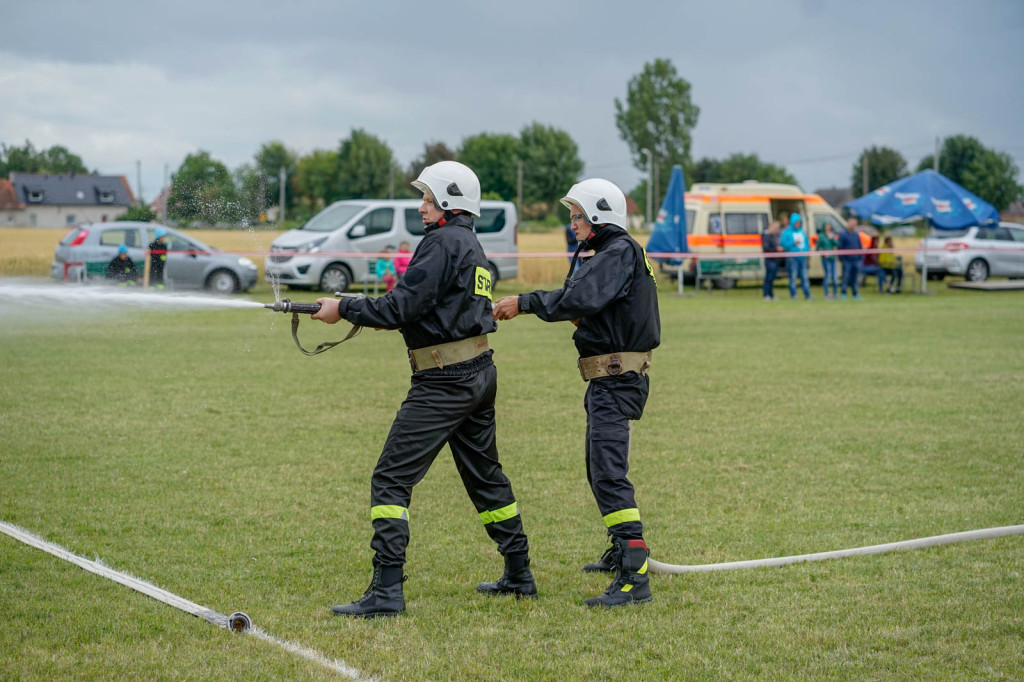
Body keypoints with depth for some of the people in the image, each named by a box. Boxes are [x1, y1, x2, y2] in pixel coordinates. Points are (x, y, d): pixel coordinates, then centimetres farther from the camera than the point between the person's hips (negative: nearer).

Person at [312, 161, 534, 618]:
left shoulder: (443, 242, -12)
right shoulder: (473, 248, 18)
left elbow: (403, 306, -18)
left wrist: (343, 308, -9)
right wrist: (389, 315, 15)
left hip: (444, 382, -10)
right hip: (480, 374, 10)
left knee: (391, 479, -9)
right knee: (485, 476, 21)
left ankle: (386, 592, -14)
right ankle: (519, 575, 29)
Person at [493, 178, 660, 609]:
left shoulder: (620, 252, -14)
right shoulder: (612, 253, 19)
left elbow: (580, 299, -28)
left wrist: (524, 303, -23)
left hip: (615, 380, -11)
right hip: (610, 379, 11)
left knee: (609, 473, -17)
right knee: (599, 468, 24)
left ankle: (636, 577, -23)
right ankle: (621, 552, 40)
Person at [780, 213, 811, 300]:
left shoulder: (802, 232, 15)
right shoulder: (787, 232, -1)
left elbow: (807, 244, 19)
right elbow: (783, 244, -9)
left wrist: (805, 249, 1)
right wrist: (793, 243, -18)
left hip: (802, 258, 4)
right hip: (792, 258, -4)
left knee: (804, 276, 2)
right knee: (793, 277, -6)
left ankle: (807, 295, 4)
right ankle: (793, 295, 1)